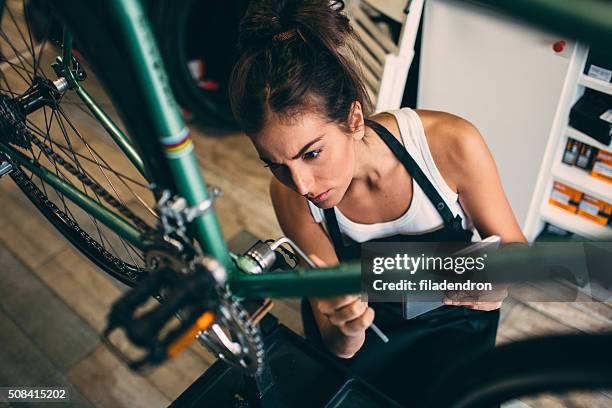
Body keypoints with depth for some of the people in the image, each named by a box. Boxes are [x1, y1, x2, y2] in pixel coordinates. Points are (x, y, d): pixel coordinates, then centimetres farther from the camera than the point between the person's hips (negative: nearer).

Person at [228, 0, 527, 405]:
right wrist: (345, 331, -39)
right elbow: (337, 348, -16)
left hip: (451, 322, 0)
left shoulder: (451, 143, -29)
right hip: (369, 322, 1)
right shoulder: (290, 194, -24)